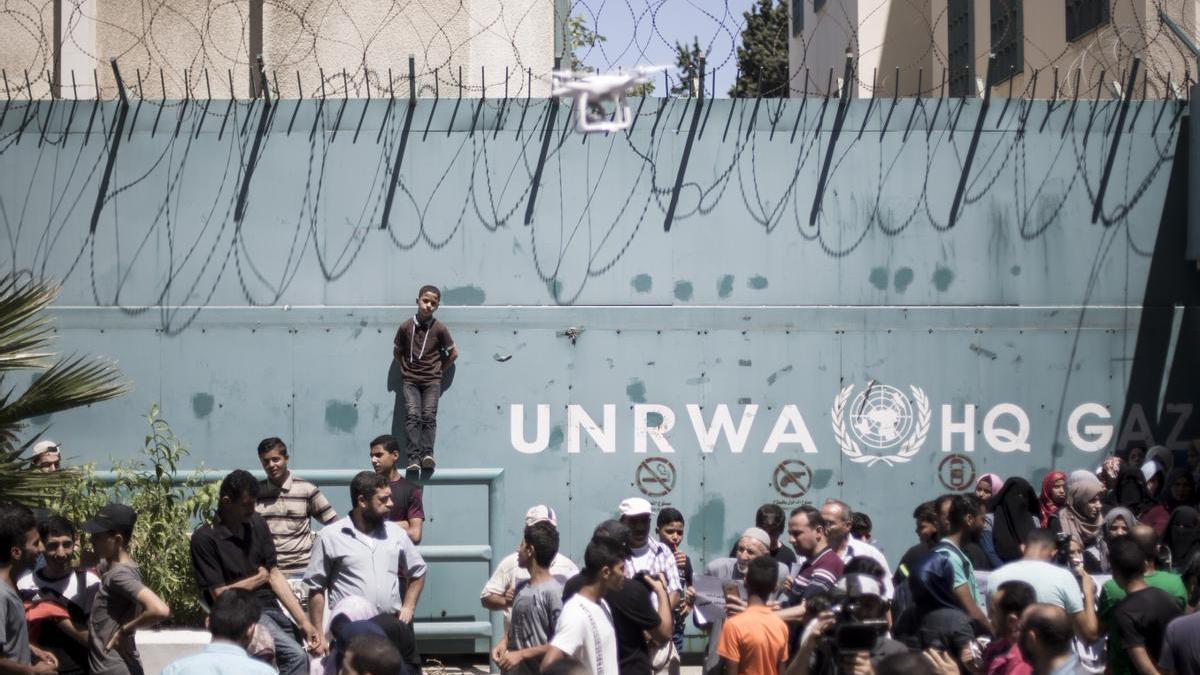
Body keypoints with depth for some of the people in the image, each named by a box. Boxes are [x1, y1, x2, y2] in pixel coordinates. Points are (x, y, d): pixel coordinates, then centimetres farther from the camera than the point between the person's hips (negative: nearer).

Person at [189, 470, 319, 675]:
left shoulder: (257, 524, 9)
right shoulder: (204, 539, -9)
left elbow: (274, 575, 8)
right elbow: (219, 594, -9)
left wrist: (304, 622, 1)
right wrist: (259, 578, 4)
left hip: (271, 608, 7)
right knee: (296, 656, -26)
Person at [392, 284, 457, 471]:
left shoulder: (439, 328, -2)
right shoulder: (406, 326, 0)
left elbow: (453, 353, 8)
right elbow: (397, 351, 14)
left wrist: (439, 370, 7)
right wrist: (405, 369, 8)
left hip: (432, 381, 0)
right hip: (410, 380, 0)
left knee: (429, 415, -14)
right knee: (413, 415, -14)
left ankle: (427, 453, -15)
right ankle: (413, 457, -20)